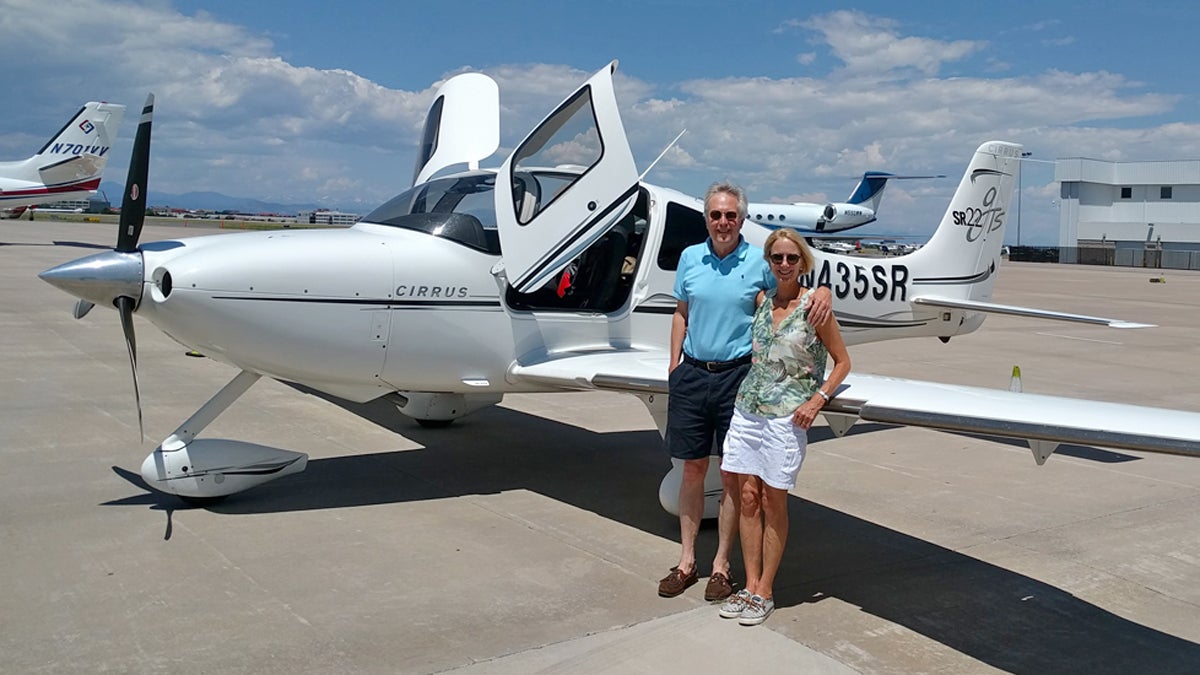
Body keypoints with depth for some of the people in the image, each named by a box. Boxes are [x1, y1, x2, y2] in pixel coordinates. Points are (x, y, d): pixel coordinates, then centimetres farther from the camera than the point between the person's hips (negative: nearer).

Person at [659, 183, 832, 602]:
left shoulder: (759, 262, -3)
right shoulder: (690, 258, 7)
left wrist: (824, 291, -17)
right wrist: (674, 367, 9)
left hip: (737, 375, -3)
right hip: (692, 374, 3)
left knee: (733, 476, 5)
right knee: (692, 469, 10)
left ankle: (721, 565, 18)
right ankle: (687, 560, 22)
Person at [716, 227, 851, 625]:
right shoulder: (762, 300, 7)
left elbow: (842, 361, -2)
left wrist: (817, 401, -13)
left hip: (786, 416, -5)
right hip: (747, 408, 5)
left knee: (774, 502, 4)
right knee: (748, 497, 8)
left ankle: (765, 592, 16)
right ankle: (750, 586, 19)